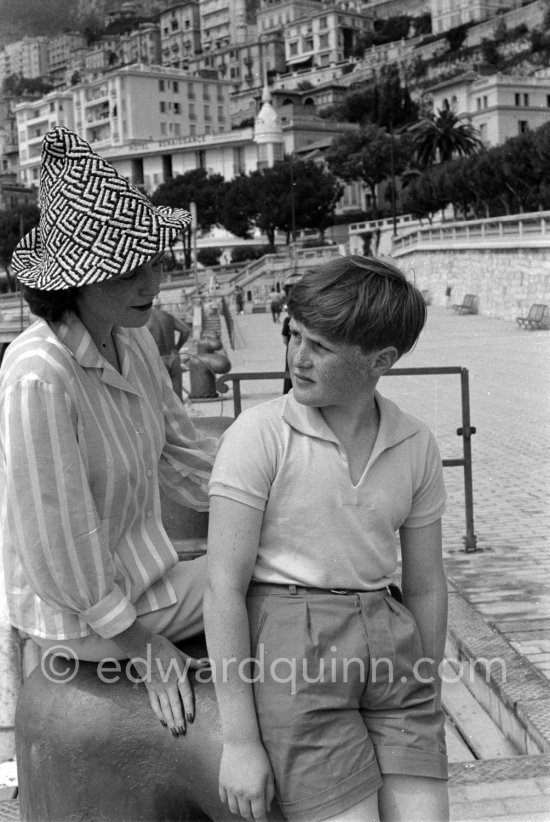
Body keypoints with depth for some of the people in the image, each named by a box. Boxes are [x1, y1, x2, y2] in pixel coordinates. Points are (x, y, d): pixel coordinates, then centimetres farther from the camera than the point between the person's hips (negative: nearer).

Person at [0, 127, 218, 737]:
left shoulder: (133, 342, -3)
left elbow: (181, 455, 10)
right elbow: (60, 540, -26)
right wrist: (144, 647, -17)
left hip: (139, 568, 8)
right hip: (81, 618, -8)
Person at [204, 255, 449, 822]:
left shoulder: (415, 445, 4)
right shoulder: (260, 434, -9)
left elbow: (424, 586, 14)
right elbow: (224, 587, -10)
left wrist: (426, 700, 19)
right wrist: (239, 740, -11)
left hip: (388, 644, 5)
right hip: (289, 647, -4)